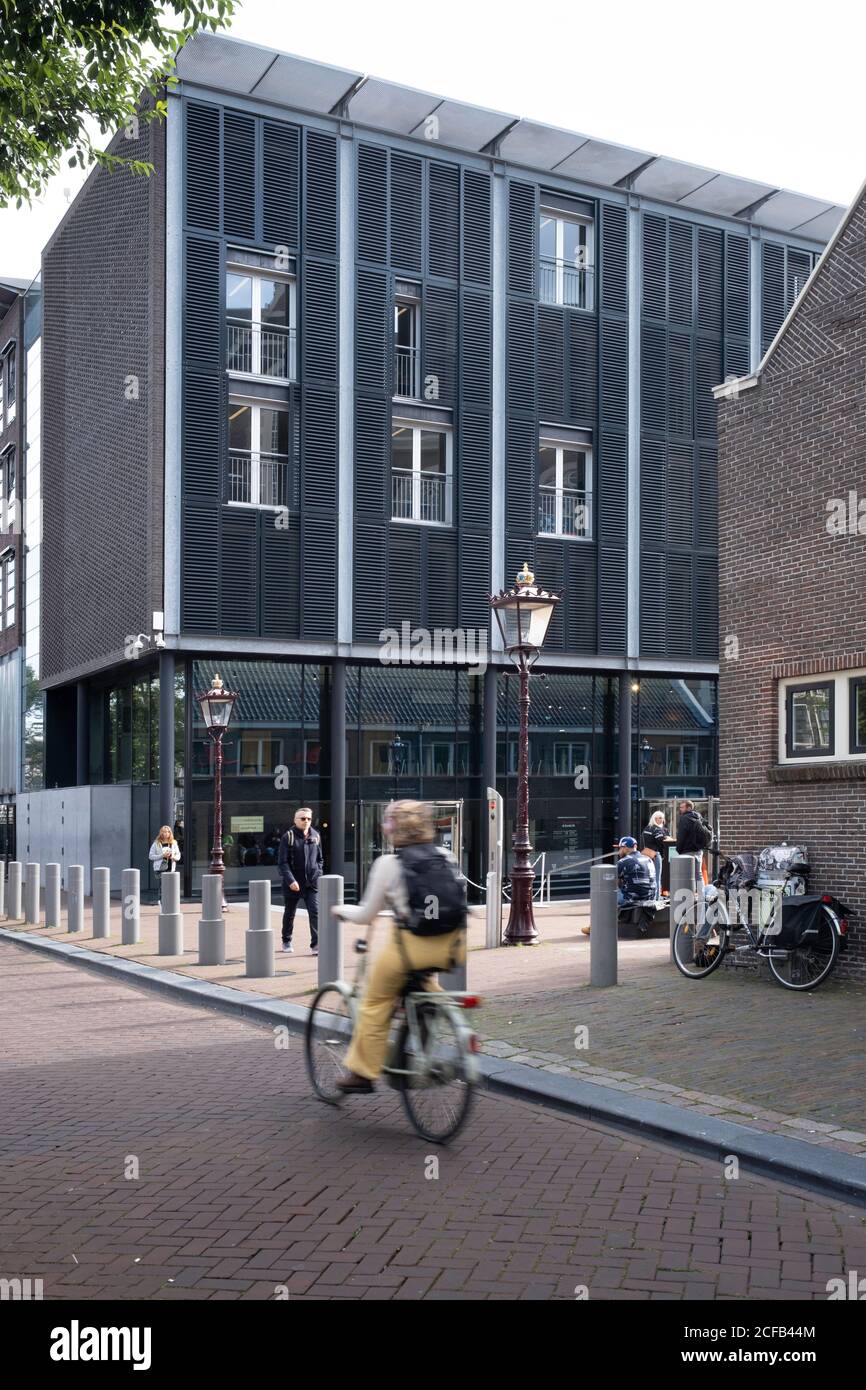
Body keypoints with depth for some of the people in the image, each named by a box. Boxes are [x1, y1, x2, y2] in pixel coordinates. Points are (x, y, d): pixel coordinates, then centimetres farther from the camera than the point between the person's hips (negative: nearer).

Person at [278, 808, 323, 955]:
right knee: (289, 913, 14)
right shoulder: (288, 837, -7)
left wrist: (318, 875, 3)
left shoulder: (316, 836, 6)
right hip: (293, 884, -2)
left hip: (312, 883, 2)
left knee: (315, 912, -11)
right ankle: (286, 942, 33)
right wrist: (290, 880, -19)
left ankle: (315, 945, -12)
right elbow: (282, 862, -11)